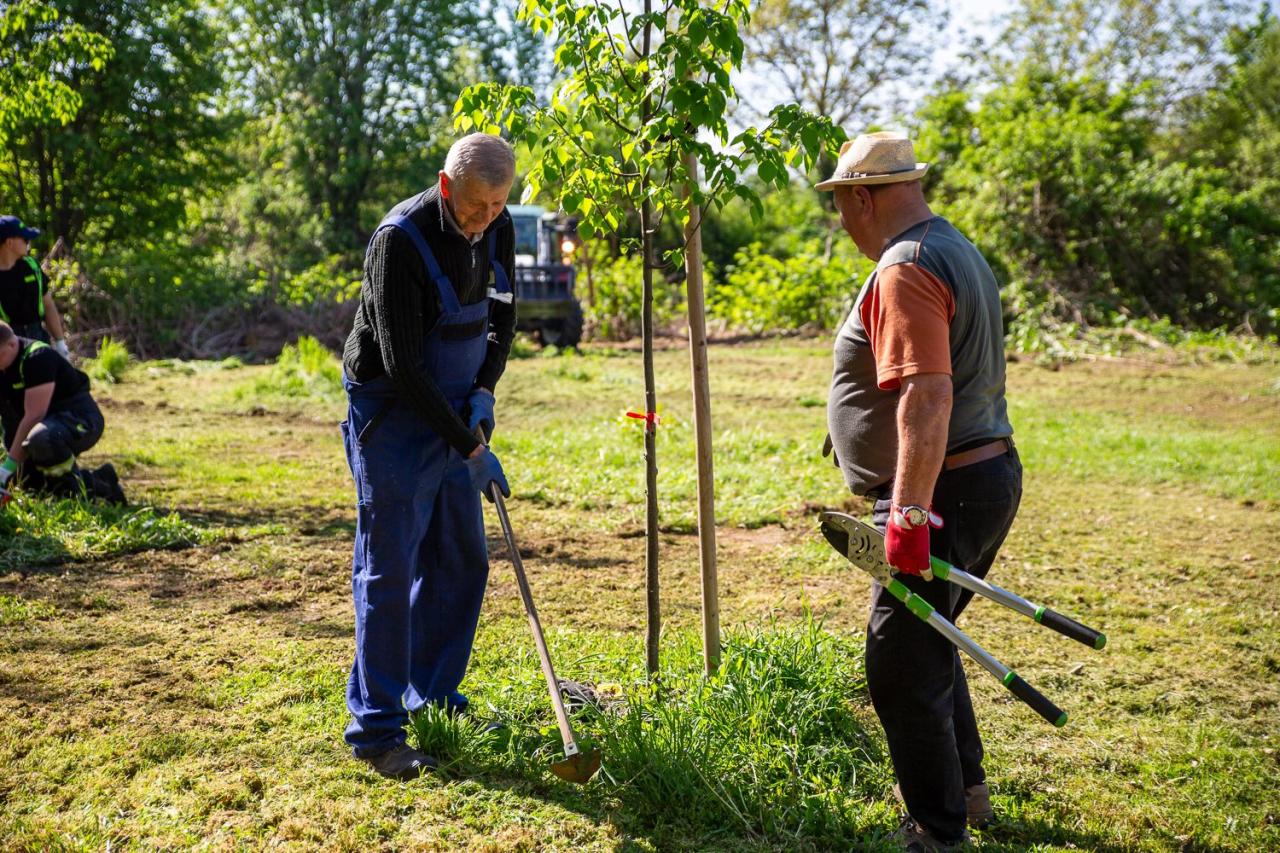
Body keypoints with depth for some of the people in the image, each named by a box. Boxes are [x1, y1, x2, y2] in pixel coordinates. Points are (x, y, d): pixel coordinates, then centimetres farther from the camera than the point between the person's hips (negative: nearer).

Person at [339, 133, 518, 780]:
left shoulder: (497, 228, -2)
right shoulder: (399, 241, -25)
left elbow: (502, 311, 13)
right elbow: (403, 366, -26)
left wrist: (485, 390, -2)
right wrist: (470, 447, -23)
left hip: (455, 412, 7)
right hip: (394, 417, -7)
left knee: (462, 560, 11)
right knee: (389, 570, -6)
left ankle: (432, 695, 26)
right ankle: (375, 728, 2)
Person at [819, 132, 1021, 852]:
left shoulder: (905, 272, -18)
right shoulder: (956, 249, 16)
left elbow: (927, 397, -29)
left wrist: (910, 512, -28)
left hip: (944, 492, -11)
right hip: (991, 474, 11)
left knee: (901, 667, -2)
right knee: (928, 641, 24)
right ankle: (967, 789, 38)